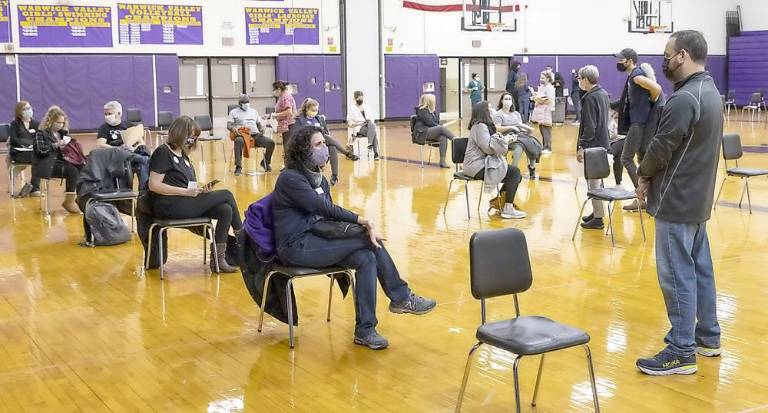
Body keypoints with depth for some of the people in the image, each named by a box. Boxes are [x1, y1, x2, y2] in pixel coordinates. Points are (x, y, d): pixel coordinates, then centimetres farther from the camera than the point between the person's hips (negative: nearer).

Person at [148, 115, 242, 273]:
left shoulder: (183, 155, 21)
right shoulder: (163, 152, -5)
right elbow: (154, 185, -14)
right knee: (226, 195, -14)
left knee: (225, 210, -16)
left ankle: (217, 258, -12)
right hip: (169, 206, -8)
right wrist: (186, 192, -19)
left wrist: (201, 189, 1)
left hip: (186, 203, 8)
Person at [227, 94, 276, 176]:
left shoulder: (254, 111, 27)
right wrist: (233, 129, -19)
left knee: (271, 143, -18)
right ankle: (238, 167, -40)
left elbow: (259, 123, 27)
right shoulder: (234, 112, 14)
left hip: (255, 135, 4)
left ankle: (265, 162, 8)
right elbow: (228, 125, 5)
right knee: (238, 141, -42)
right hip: (241, 135, -4)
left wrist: (262, 128, 2)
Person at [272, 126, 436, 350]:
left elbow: (329, 214, 6)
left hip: (316, 239, 8)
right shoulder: (290, 178, -12)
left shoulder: (320, 179, 15)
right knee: (370, 240, -17)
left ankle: (365, 330, -14)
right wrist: (363, 221, -20)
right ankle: (401, 298, -3)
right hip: (297, 247, -8)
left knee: (366, 258, -18)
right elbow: (325, 209, -20)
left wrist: (362, 224, -12)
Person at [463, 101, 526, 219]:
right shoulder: (480, 126, -14)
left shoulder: (483, 125, 17)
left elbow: (490, 146, 19)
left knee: (515, 174, 5)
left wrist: (501, 139, 3)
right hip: (478, 166, -10)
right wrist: (504, 141, -7)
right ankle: (508, 209, -13)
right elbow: (488, 147, -20)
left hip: (484, 162, 10)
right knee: (514, 173, -17)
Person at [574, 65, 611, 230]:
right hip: (602, 143, 10)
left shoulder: (590, 98, -17)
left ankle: (598, 218, -2)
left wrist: (581, 146, -19)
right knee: (596, 180, 18)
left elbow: (589, 126, -21)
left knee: (594, 181, -5)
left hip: (593, 146, -10)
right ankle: (596, 212, 28)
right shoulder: (603, 93, 12)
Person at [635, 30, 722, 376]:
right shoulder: (710, 92, 11)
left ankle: (681, 352, 3)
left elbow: (661, 148, -19)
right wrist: (653, 175, 7)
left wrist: (644, 175, 0)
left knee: (677, 275, -4)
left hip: (676, 201, -10)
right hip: (697, 197, 10)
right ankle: (707, 337, 28)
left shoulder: (684, 99, -22)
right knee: (700, 268, 17)